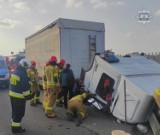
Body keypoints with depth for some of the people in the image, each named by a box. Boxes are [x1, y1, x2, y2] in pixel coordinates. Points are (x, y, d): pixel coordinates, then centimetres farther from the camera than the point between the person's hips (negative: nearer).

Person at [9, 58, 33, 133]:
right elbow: (25, 87, -21)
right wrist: (28, 96, -12)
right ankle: (16, 128, 12)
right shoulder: (23, 74, -22)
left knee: (15, 112, 23)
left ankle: (14, 125, 37)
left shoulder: (15, 72, 8)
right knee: (19, 113, 3)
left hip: (12, 95, 10)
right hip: (19, 97, -10)